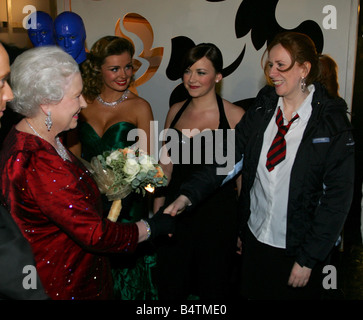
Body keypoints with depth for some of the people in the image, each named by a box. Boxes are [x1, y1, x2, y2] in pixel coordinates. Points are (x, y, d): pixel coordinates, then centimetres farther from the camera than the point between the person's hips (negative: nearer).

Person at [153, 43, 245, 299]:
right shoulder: (176, 111, 5)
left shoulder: (234, 116, -10)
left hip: (218, 214, -4)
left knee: (213, 288, 16)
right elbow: (167, 167, 11)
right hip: (176, 211, 4)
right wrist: (157, 212, 11)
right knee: (170, 287, 16)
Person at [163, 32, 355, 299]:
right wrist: (189, 195, -16)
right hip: (255, 237, 4)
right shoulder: (262, 109, -1)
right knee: (253, 293, 19)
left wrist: (308, 258, -12)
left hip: (298, 247, -4)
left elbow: (338, 197, -12)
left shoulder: (333, 123, -13)